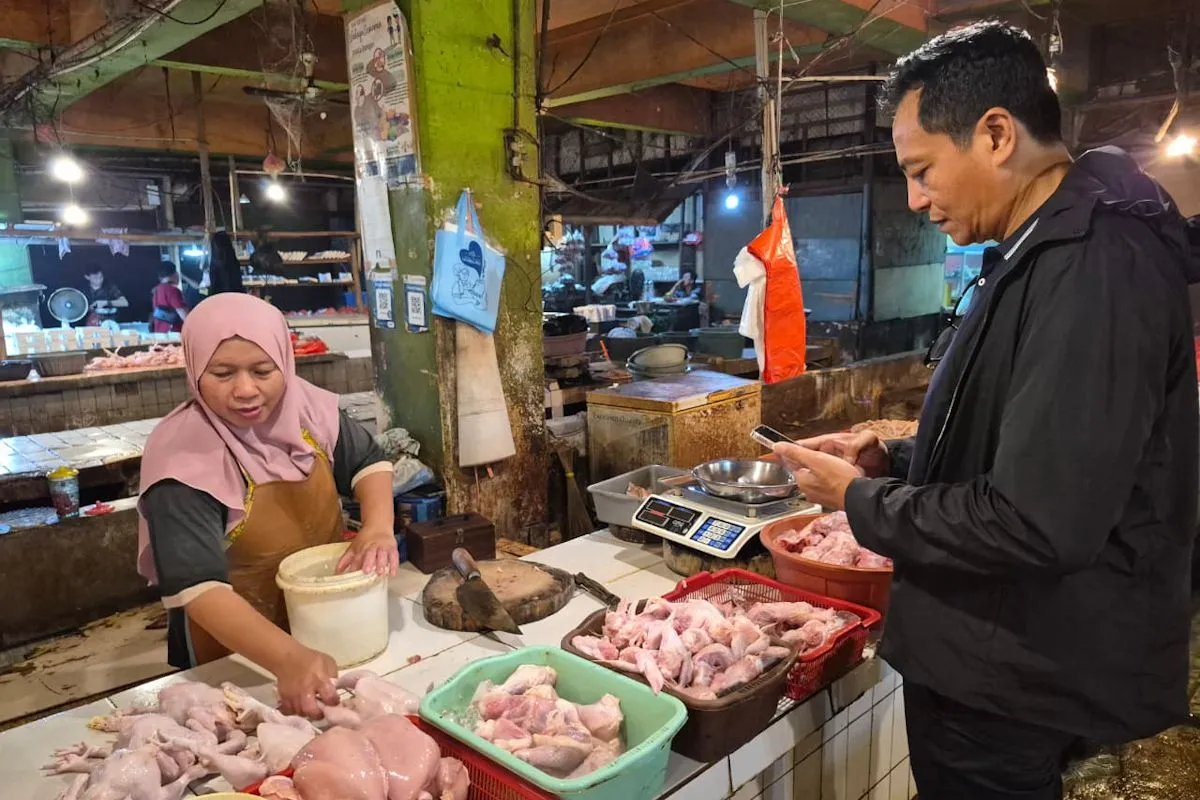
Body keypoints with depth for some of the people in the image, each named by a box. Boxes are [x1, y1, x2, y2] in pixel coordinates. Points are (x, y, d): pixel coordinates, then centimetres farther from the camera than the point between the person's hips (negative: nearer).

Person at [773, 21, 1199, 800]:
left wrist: (862, 500, -16)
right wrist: (896, 459, 3)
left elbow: (1037, 524, -30)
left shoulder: (1096, 267, -25)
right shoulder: (1053, 250, 8)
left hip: (1014, 683, -9)